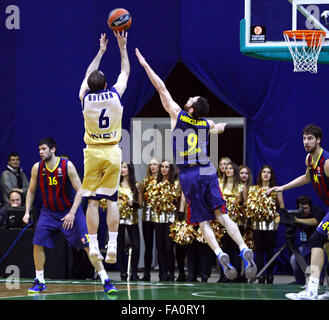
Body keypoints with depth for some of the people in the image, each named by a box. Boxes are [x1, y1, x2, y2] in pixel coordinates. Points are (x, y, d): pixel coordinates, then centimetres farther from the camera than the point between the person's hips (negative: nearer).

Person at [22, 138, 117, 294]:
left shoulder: (67, 166, -19)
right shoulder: (37, 168, -8)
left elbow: (79, 191, -17)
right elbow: (31, 191, 6)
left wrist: (72, 213, -25)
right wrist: (27, 212, -5)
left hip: (70, 210, -3)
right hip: (49, 211, 4)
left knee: (88, 244, -9)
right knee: (38, 244, -7)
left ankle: (106, 281, -7)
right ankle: (39, 282, 8)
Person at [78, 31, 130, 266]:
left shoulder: (86, 98, -5)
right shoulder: (115, 95, -6)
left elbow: (88, 75, 16)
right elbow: (125, 72, 12)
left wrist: (101, 52, 27)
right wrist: (122, 47, 23)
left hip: (93, 153, 0)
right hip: (113, 152, 0)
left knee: (92, 201, 0)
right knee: (111, 200, 3)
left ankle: (94, 247, -4)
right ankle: (112, 245, -4)